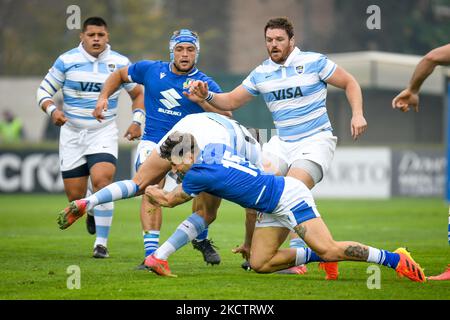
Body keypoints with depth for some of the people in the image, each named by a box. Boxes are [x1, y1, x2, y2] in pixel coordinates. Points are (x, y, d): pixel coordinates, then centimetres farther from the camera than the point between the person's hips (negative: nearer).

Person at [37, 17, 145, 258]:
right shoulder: (66, 61, -4)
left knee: (101, 179, -24)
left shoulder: (120, 63, 0)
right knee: (75, 196, 0)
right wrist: (52, 110, -18)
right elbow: (44, 91, 2)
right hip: (72, 133, 1)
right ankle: (92, 212, 38)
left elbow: (138, 94, 13)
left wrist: (136, 120, -2)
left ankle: (101, 242, -17)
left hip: (104, 132, -1)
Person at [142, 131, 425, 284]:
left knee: (329, 250, -21)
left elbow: (169, 201, 1)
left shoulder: (199, 174, -18)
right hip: (272, 207, 10)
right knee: (260, 264, 2)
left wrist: (152, 193, 20)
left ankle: (395, 258, -12)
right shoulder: (213, 148, 5)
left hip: (289, 196, -10)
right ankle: (314, 256, 15)